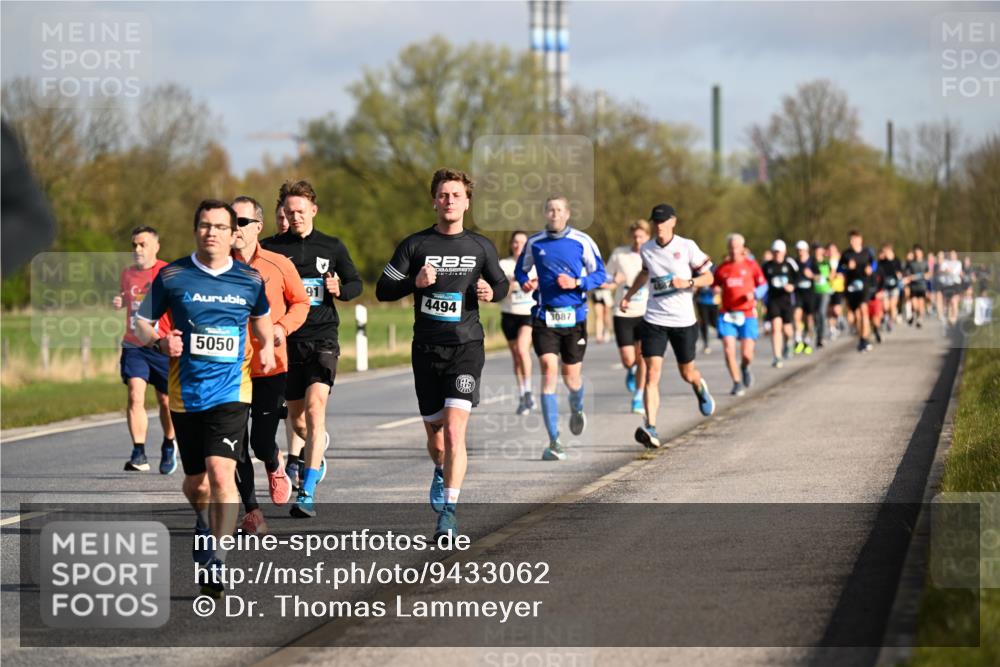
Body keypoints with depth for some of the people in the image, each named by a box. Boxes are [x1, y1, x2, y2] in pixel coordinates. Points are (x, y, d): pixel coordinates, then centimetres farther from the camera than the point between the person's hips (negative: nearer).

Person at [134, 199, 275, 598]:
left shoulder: (249, 280, 3)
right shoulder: (172, 276, 0)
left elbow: (261, 317, 24)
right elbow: (141, 323, 7)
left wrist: (267, 346, 7)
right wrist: (159, 341, -13)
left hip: (230, 390, -1)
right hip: (185, 393, 1)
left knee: (221, 471, -19)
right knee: (195, 481, 11)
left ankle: (215, 564, -17)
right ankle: (205, 525, 46)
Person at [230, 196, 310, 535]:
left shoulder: (278, 265, -4)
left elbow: (300, 302, 9)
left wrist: (282, 327, -8)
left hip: (270, 367, -1)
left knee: (262, 442, -3)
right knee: (236, 445, 0)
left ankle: (275, 468, 35)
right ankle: (251, 510, 17)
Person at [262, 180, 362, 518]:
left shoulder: (332, 246, 5)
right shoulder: (271, 247, 5)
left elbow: (356, 283, 14)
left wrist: (339, 290, -8)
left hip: (322, 338, -2)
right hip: (286, 339, 2)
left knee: (315, 406, -19)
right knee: (296, 417, 9)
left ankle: (307, 493, -23)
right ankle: (317, 450, 46)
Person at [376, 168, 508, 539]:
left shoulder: (481, 247, 5)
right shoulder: (415, 245, 3)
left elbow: (501, 284, 18)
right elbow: (383, 290, 3)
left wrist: (491, 292, -5)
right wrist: (415, 282, -15)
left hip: (465, 348, -1)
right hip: (426, 350, 1)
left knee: (454, 430, -18)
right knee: (435, 436, 10)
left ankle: (448, 509, -17)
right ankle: (442, 472, 44)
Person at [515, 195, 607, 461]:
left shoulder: (582, 241, 0)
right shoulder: (534, 242, 5)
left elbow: (600, 274, 3)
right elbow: (520, 269, 20)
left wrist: (576, 282, -14)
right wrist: (525, 281, -3)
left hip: (574, 317, 0)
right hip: (544, 317, 0)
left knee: (572, 376, 8)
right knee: (549, 370, -15)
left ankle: (577, 408, 48)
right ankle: (554, 442, -15)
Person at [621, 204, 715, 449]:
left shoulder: (687, 247, -5)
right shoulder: (646, 249, 5)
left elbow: (708, 277, 0)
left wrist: (688, 283, -18)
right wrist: (628, 295, 20)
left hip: (683, 321, -1)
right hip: (654, 320, 1)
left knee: (687, 374, 12)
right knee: (652, 373, -14)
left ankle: (700, 387, 50)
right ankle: (651, 429, -20)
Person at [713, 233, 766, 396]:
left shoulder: (751, 265, 3)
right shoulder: (722, 268, 7)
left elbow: (763, 285, 6)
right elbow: (714, 286, 16)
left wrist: (754, 294, -13)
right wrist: (715, 290, -7)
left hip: (747, 314, -1)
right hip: (727, 314, 1)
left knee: (747, 354, -8)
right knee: (728, 350, -12)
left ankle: (745, 368, 29)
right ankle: (737, 383, 4)